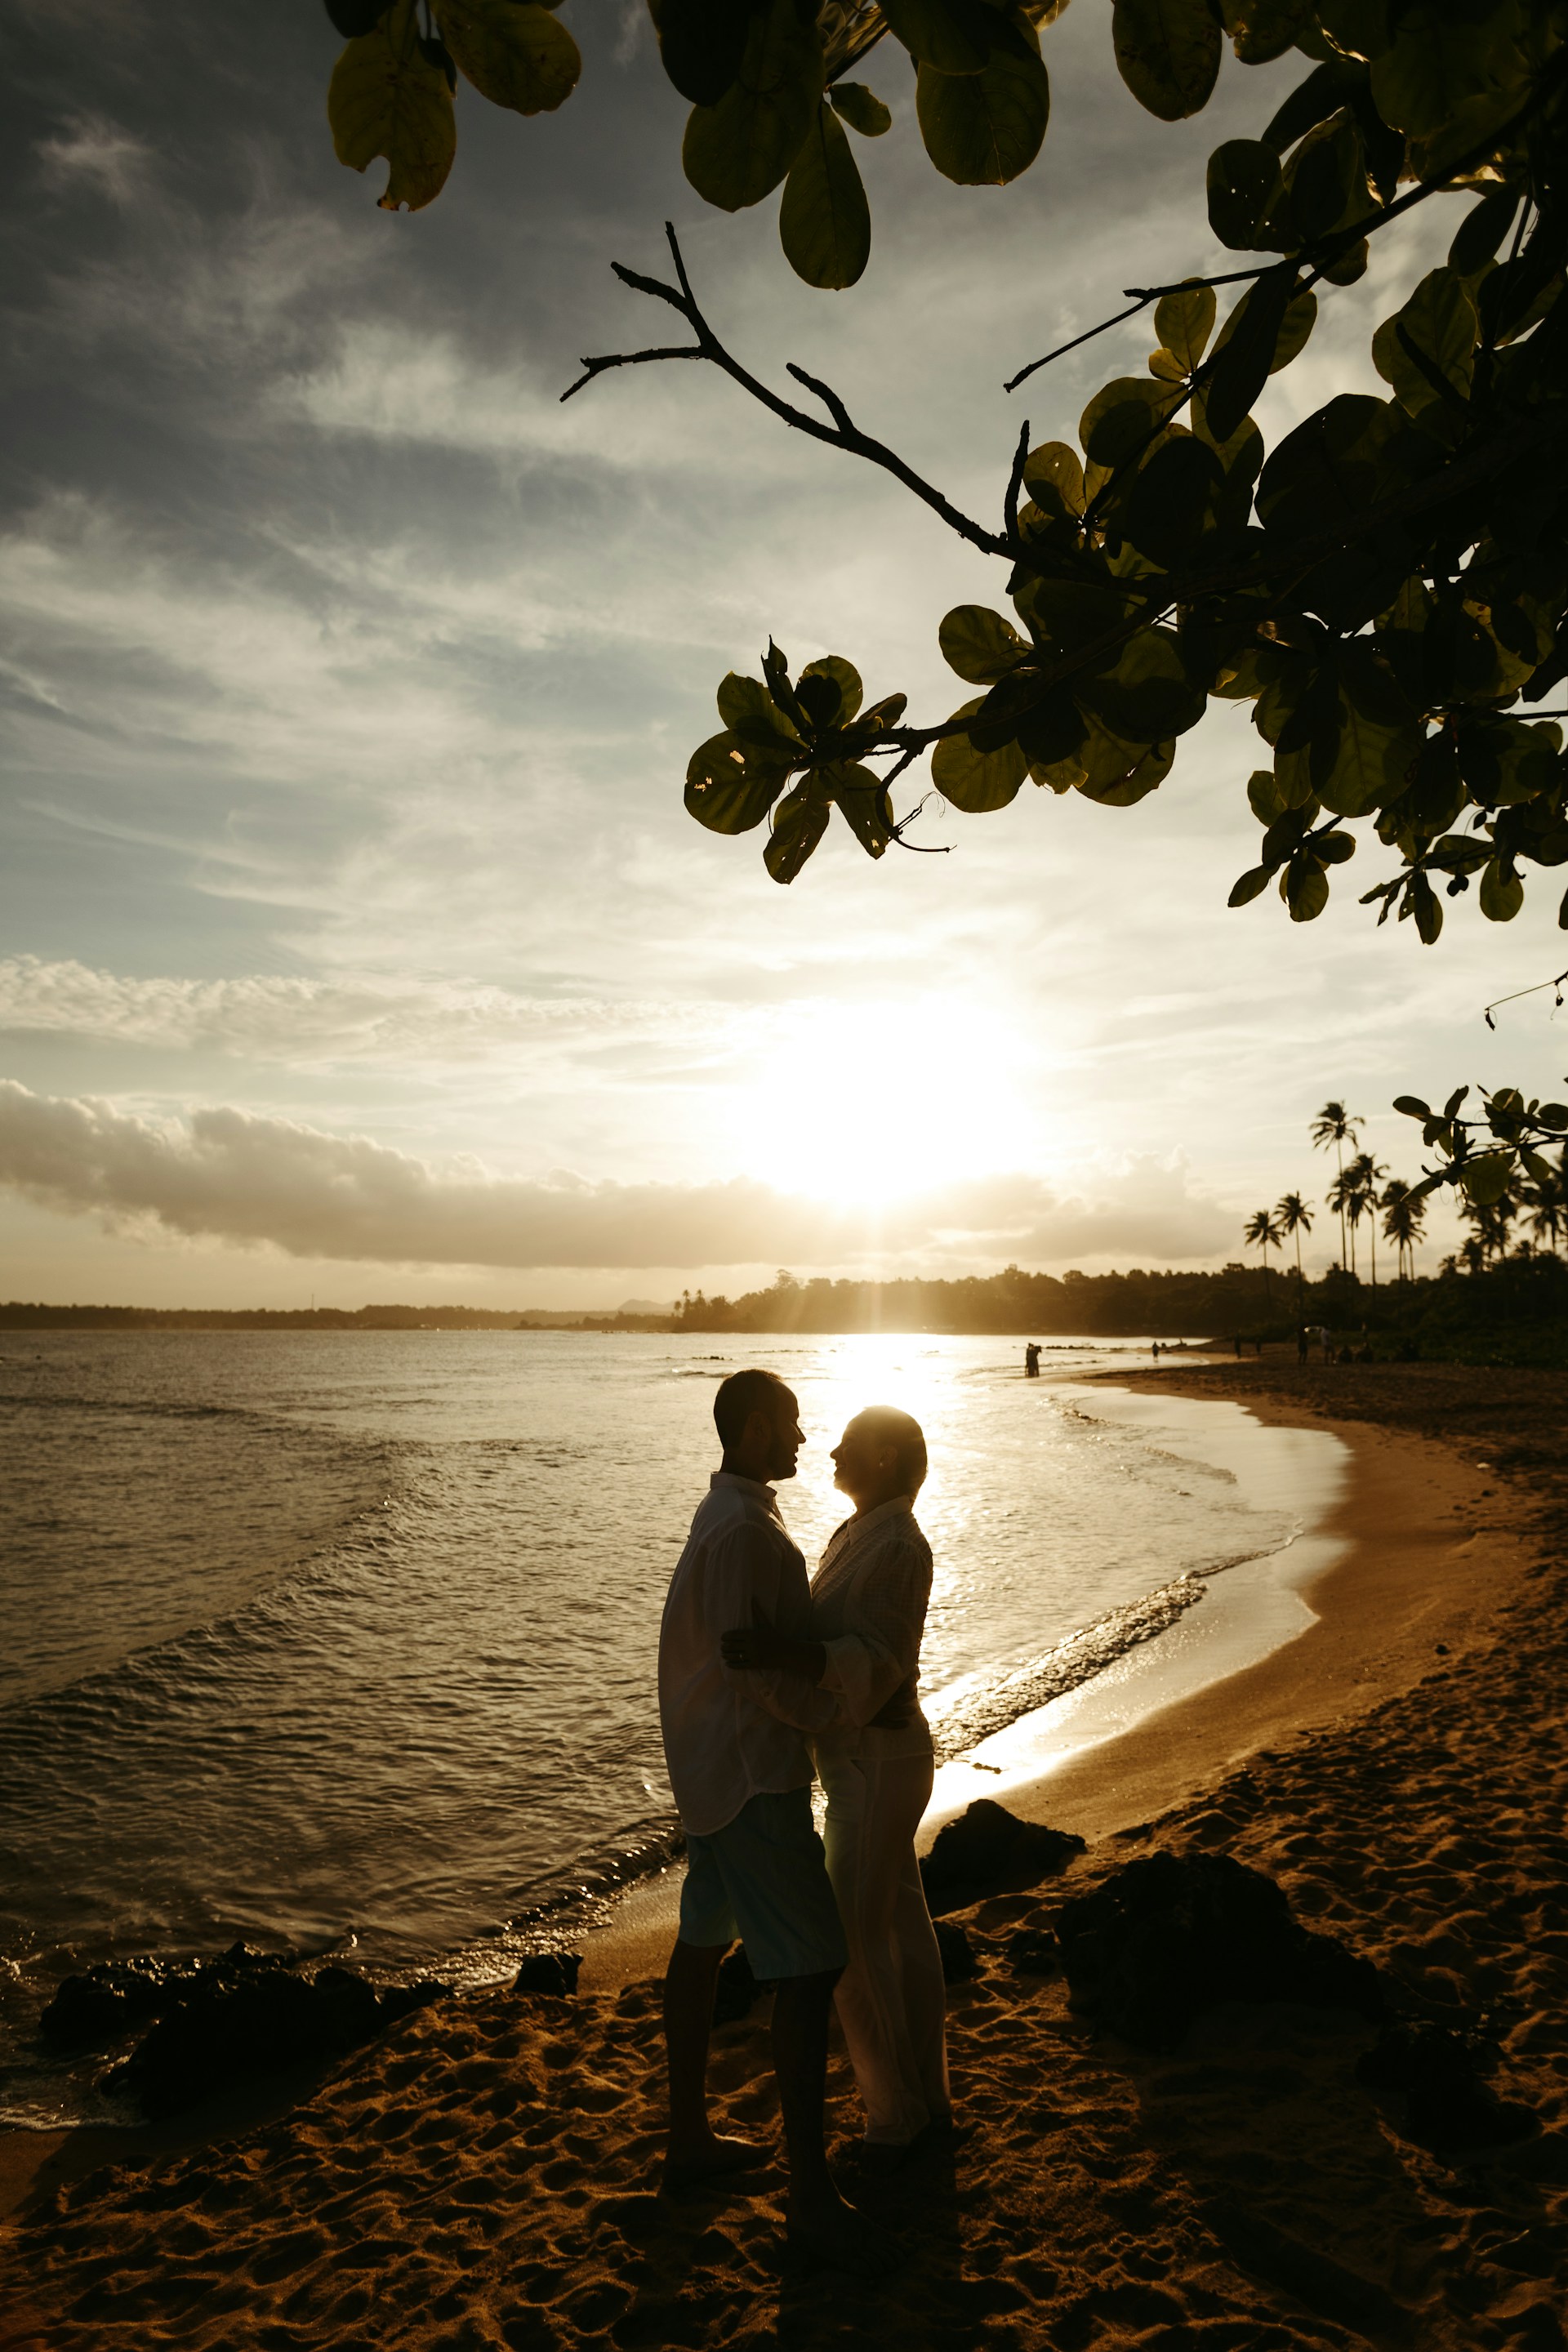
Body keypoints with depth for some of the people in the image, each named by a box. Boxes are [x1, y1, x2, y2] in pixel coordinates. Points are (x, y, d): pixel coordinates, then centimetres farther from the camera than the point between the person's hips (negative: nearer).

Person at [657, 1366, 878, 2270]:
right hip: (752, 1775, -11)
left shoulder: (735, 1513, 11)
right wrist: (833, 1711, -12)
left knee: (705, 1941, 18)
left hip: (718, 1765, 11)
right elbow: (744, 1659, -24)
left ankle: (690, 2138, 32)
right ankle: (812, 2194, 3)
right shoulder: (741, 1530, -22)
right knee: (813, 1964, -6)